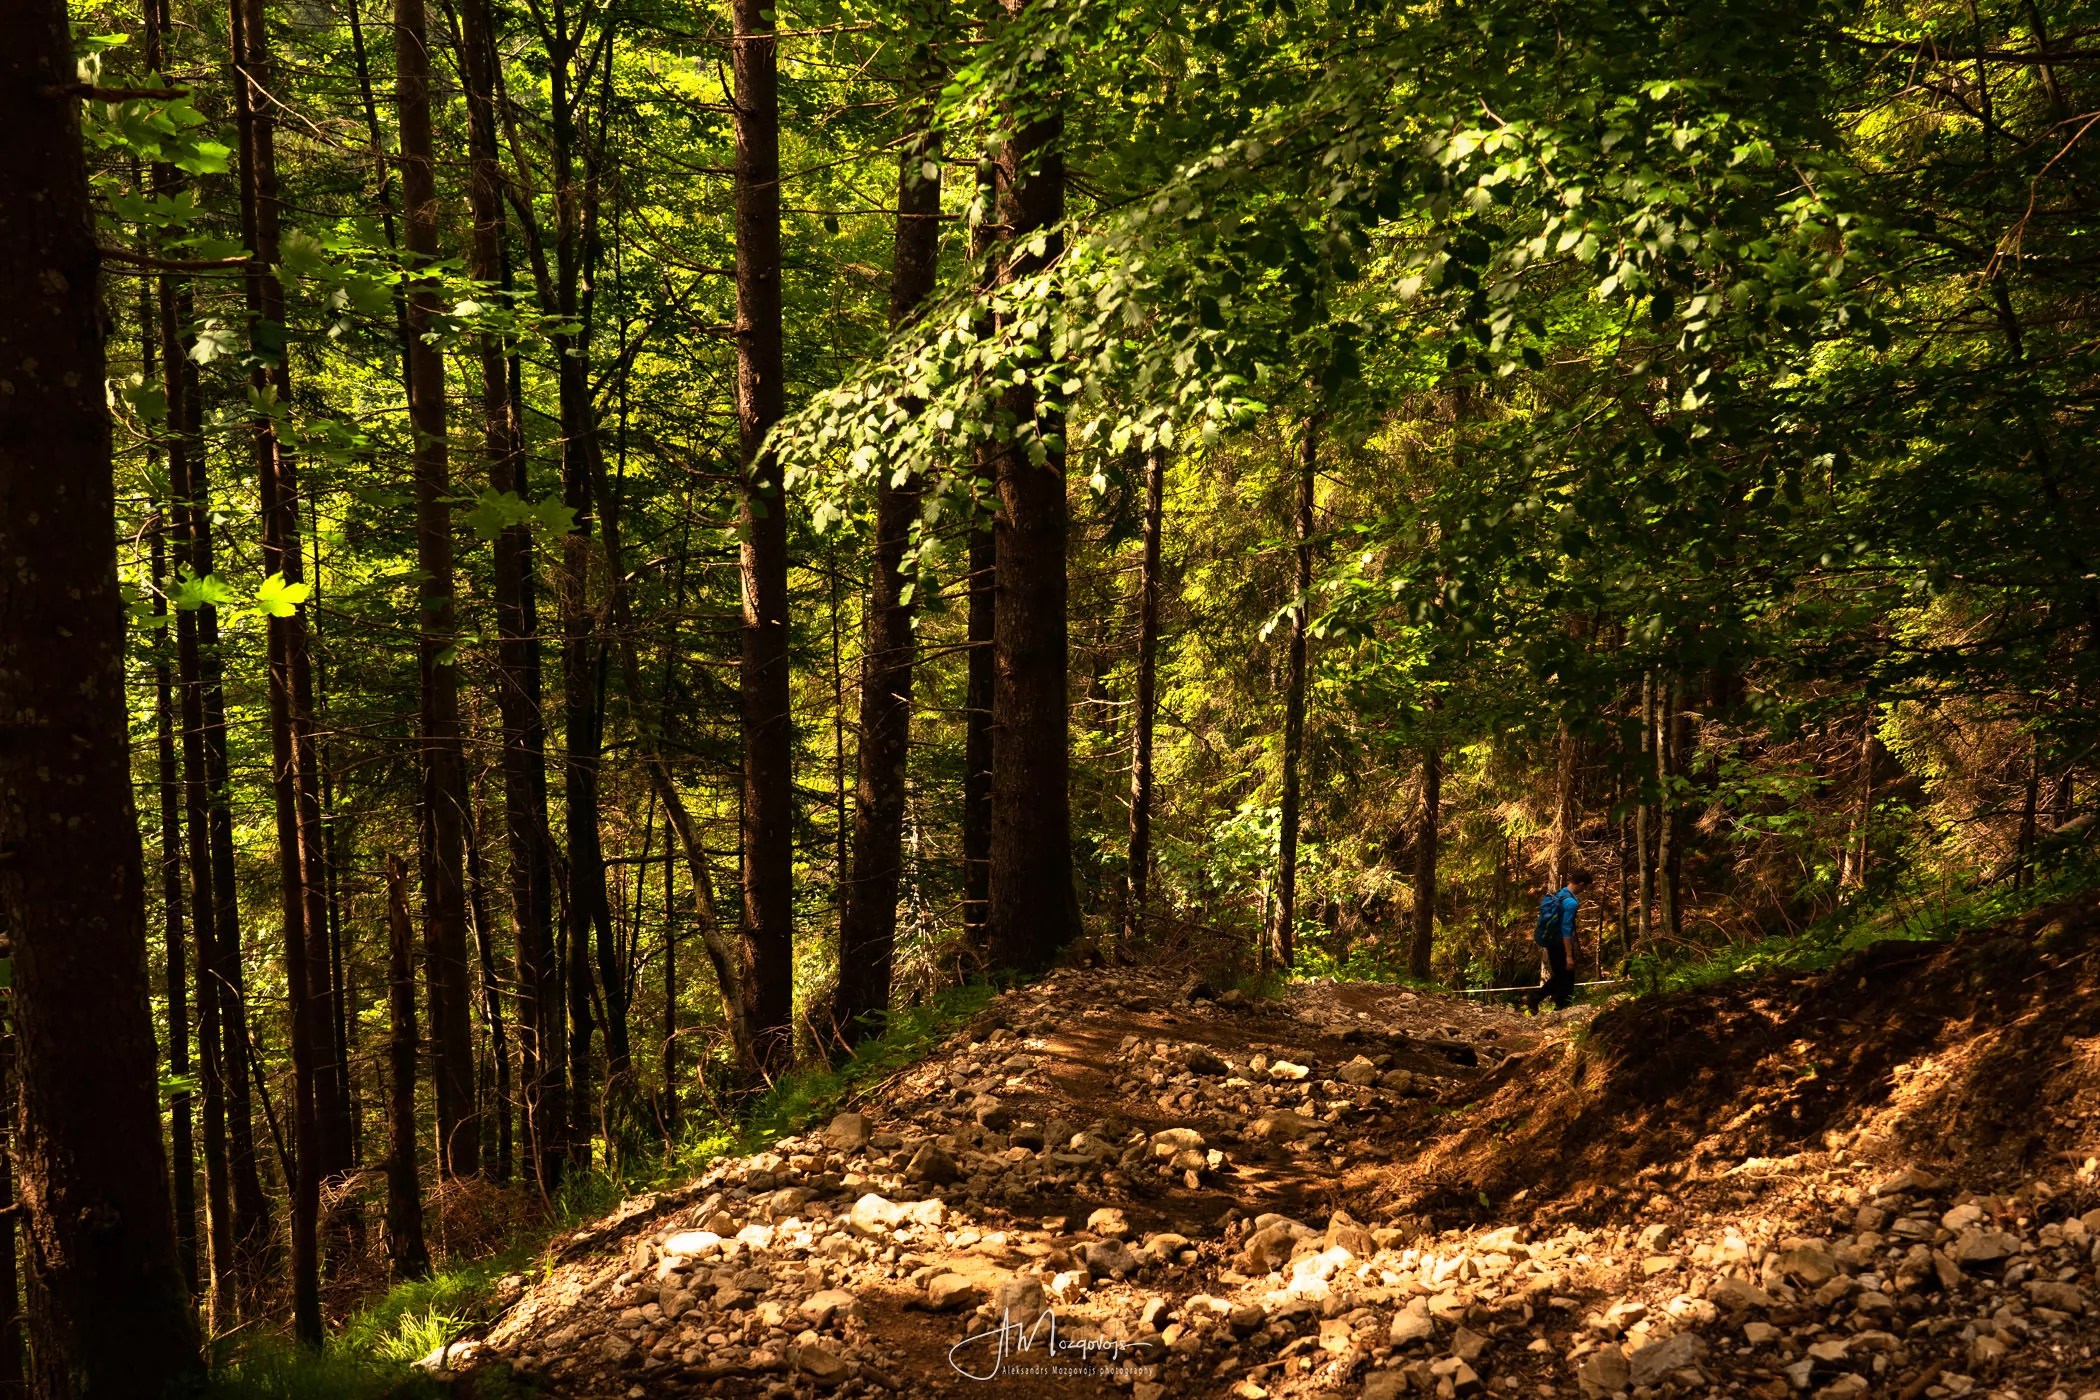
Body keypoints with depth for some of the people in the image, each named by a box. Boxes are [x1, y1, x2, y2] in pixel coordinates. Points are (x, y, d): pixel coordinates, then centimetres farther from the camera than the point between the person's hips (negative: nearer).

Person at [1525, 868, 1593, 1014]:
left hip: (1551, 942, 9)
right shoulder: (1570, 902, -20)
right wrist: (1569, 956, -22)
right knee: (1566, 978, 5)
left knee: (1559, 977, 17)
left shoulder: (1558, 894, 8)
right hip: (1561, 945, -9)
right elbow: (1566, 930, -23)